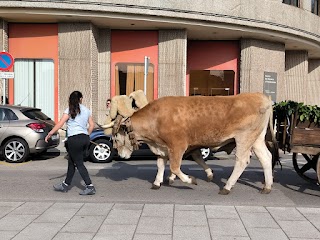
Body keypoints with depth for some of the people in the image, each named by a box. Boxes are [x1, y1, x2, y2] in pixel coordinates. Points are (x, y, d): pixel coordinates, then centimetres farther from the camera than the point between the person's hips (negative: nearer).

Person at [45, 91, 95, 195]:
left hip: (75, 139, -6)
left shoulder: (70, 110, -5)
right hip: (85, 139, 7)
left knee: (79, 164, -1)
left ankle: (90, 187, -6)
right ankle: (65, 185, 26)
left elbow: (60, 124, -8)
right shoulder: (86, 110, 11)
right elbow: (92, 125, 11)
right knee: (72, 162, 16)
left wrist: (49, 134, -1)